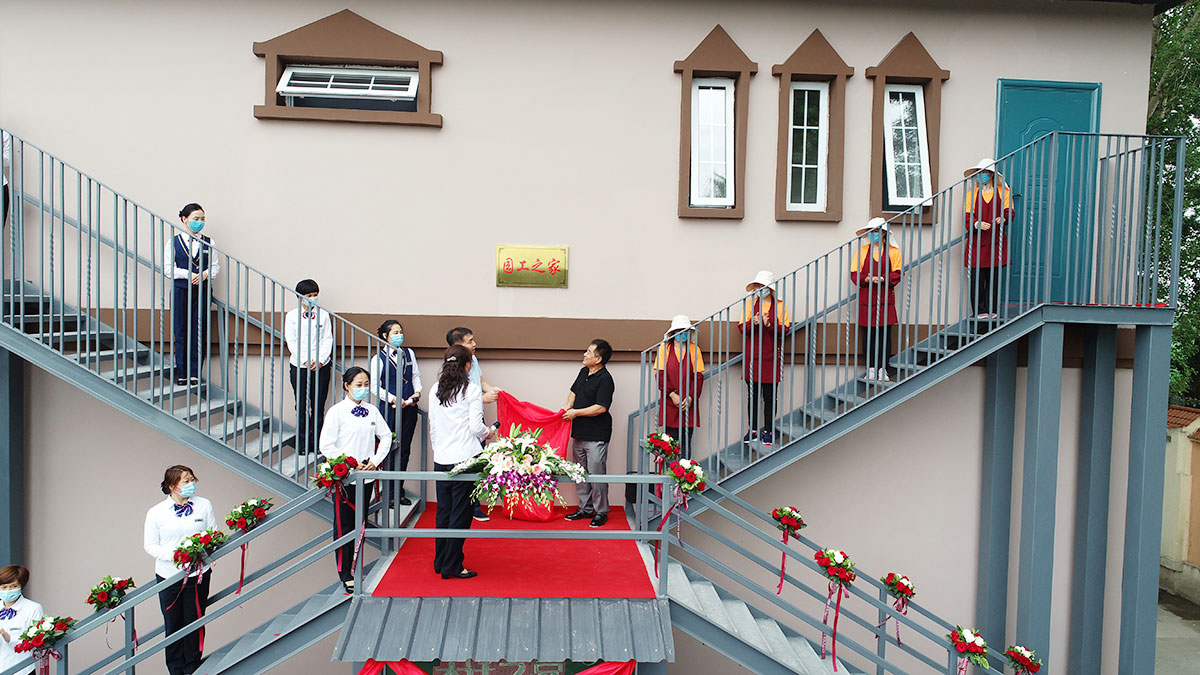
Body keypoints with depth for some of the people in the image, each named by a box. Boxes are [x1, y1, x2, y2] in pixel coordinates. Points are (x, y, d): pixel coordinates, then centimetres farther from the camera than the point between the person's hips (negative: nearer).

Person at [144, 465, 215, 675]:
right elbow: (150, 545, 0)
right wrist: (172, 555, -17)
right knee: (173, 624, 8)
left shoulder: (204, 505, 0)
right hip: (168, 575, 0)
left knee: (194, 622, 8)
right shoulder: (156, 513, -3)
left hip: (198, 573, 1)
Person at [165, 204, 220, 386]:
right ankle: (182, 374, 8)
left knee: (199, 332, -1)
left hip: (202, 291, 1)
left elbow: (216, 266, 7)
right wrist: (189, 274, -14)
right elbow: (169, 269, -2)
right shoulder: (174, 242, 4)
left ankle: (195, 373, 4)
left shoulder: (208, 243, 9)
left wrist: (205, 274, -13)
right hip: (181, 290, -1)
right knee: (181, 332, 1)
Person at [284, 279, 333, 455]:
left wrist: (320, 360, -10)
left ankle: (316, 443, 10)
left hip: (321, 366, 1)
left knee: (318, 406, 2)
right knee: (301, 406, 2)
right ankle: (302, 444, 10)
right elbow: (291, 342, -1)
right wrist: (306, 361, -11)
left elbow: (327, 339, 4)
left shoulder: (323, 315, 8)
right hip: (299, 366, -1)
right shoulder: (292, 316, 5)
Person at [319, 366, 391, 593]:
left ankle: (355, 567, 23)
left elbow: (386, 436, 14)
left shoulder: (372, 411, 6)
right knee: (344, 526, 2)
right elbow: (326, 446, -10)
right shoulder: (337, 411, -8)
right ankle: (345, 574, 12)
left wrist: (375, 460, 1)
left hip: (367, 475, 4)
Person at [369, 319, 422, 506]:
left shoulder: (409, 353, 12)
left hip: (409, 407, 4)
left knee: (404, 449, 8)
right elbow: (375, 385, -5)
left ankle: (399, 491, 18)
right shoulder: (379, 358, -2)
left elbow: (416, 376, 16)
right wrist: (393, 399, -14)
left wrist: (417, 392, -2)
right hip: (389, 407, -4)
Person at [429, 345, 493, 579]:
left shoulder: (435, 390, 7)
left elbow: (432, 426, 12)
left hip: (441, 460, 5)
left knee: (443, 511, 15)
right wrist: (488, 432, 9)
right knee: (460, 514, 2)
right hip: (465, 458, -5)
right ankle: (452, 566, 6)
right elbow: (476, 427, -11)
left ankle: (440, 562, 24)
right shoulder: (472, 389, -7)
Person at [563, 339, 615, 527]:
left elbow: (601, 407, -21)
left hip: (596, 436, -9)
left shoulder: (605, 379, -16)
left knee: (596, 474, -3)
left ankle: (601, 512, 10)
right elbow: (574, 391, 23)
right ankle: (585, 508, 27)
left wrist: (576, 413, -15)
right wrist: (568, 407, 3)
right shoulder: (583, 372, 11)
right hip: (579, 433, 9)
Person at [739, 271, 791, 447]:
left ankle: (768, 431, 9)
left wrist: (769, 325, -19)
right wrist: (753, 323, -15)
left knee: (770, 396, 1)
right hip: (752, 356, 2)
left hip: (771, 356, -2)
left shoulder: (780, 306, 4)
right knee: (752, 394, 5)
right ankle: (753, 430, 14)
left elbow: (785, 329, -3)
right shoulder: (750, 304, 10)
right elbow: (742, 328, 4)